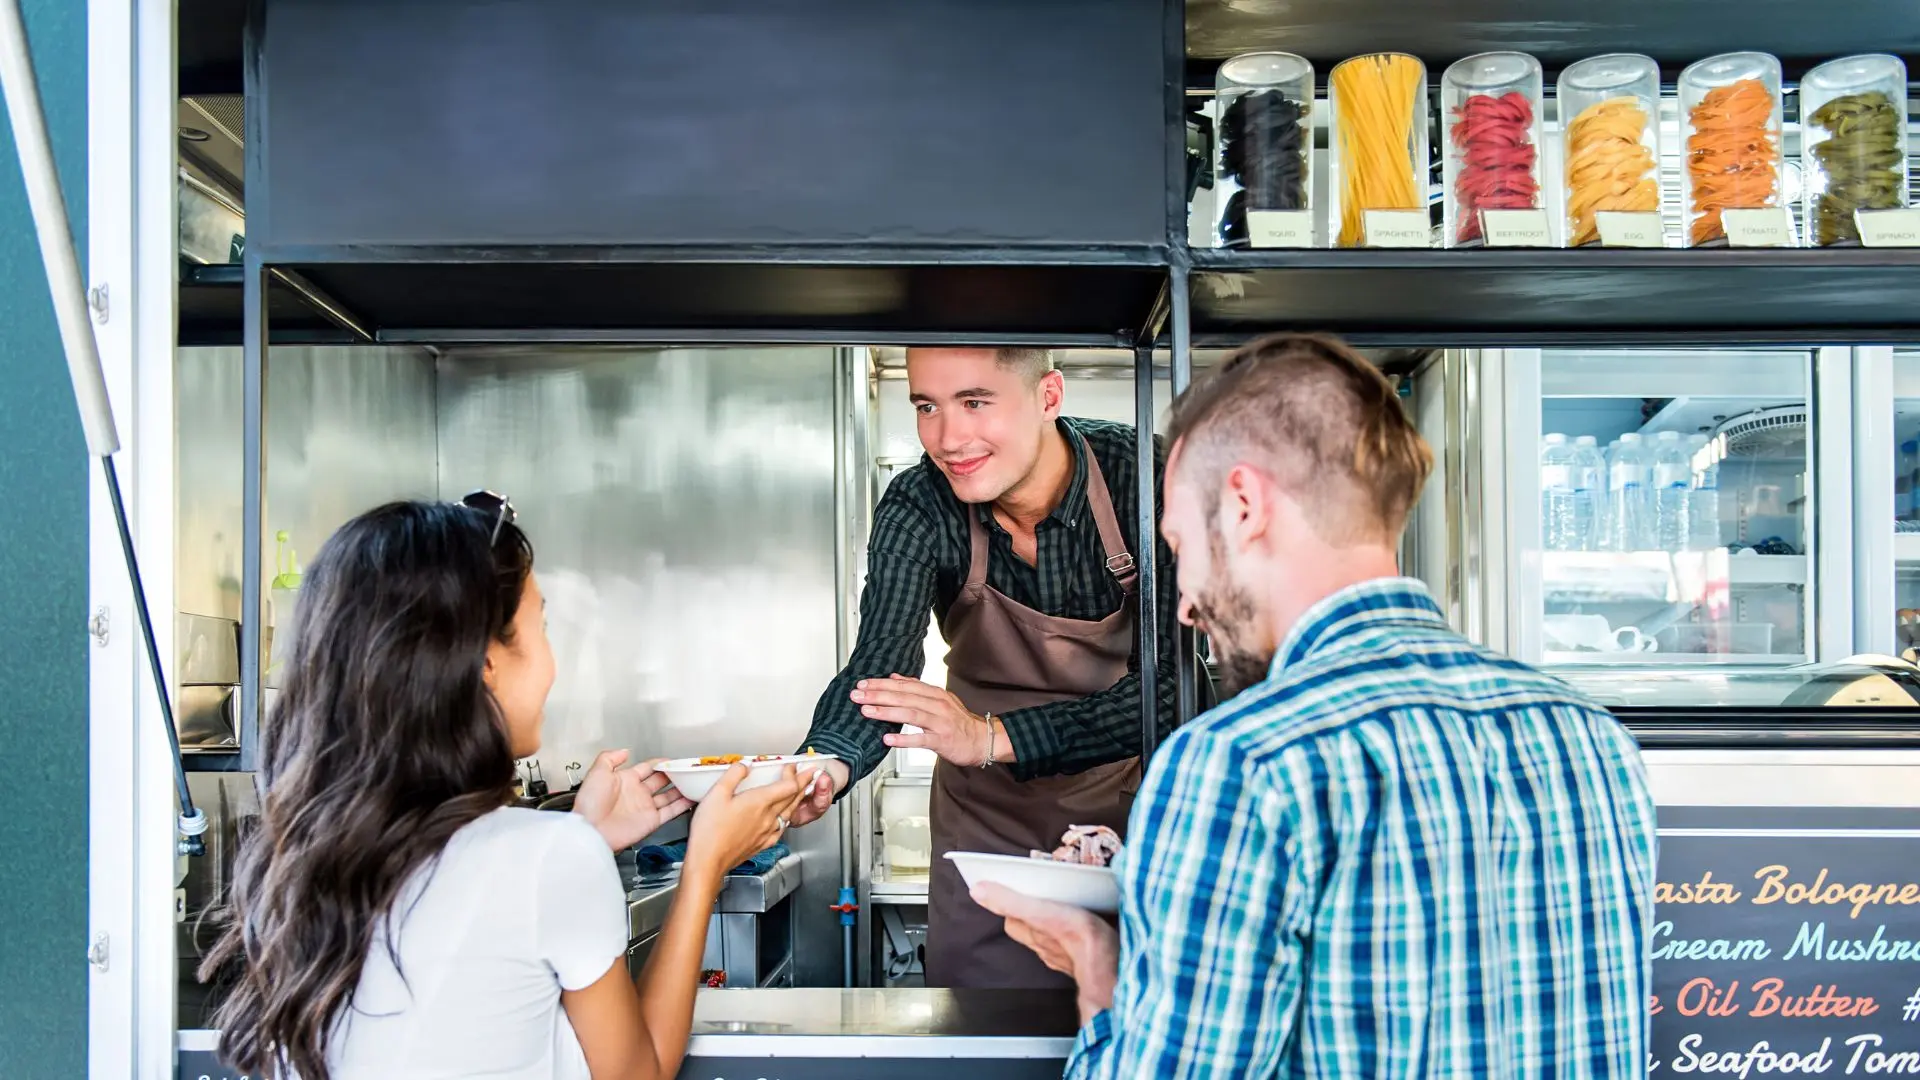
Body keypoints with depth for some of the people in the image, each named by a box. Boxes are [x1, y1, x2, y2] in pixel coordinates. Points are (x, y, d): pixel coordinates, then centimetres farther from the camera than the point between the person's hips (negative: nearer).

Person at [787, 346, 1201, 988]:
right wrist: (827, 766, -51)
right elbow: (881, 660, -29)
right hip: (988, 817, 1)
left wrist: (992, 738, -39)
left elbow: (1169, 686, -28)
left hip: (1130, 796, -1)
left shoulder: (1146, 479, -23)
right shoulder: (915, 512, -18)